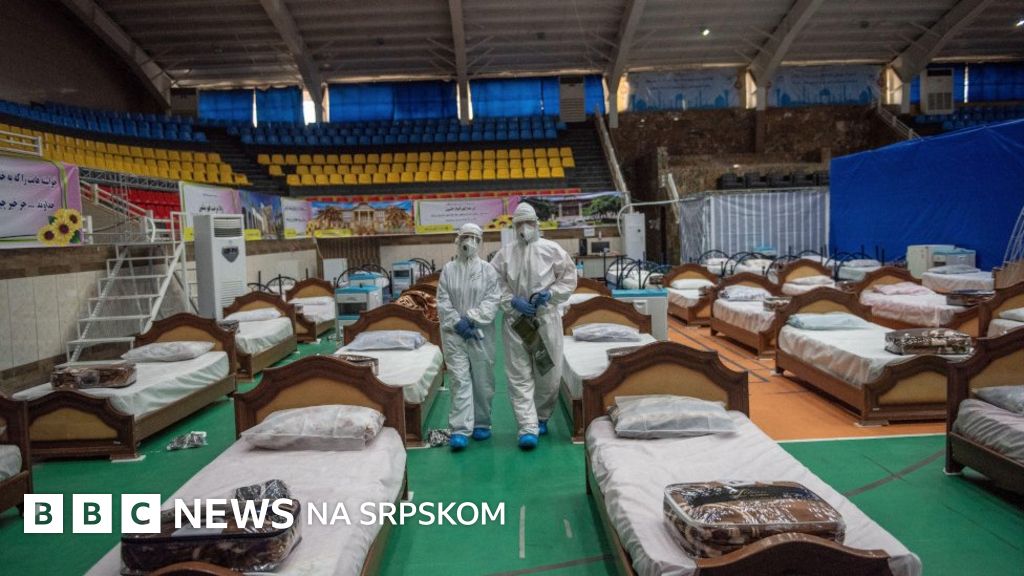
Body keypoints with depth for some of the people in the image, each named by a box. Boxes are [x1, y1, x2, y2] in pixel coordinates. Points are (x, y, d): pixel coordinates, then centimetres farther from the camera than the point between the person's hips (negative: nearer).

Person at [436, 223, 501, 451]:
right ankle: (460, 429, -5)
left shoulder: (488, 270, 3)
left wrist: (472, 318, -14)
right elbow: (442, 301, 1)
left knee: (483, 380, 7)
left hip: (481, 333, 0)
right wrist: (458, 323, -10)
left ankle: (481, 423, 23)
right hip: (454, 333, 0)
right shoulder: (448, 269, 5)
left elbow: (493, 300, -4)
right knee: (459, 380, -5)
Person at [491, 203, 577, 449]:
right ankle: (528, 427, -1)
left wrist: (550, 293, -9)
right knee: (519, 376, -4)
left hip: (546, 318, 0)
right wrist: (512, 301, -9)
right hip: (515, 319, 0)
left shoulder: (551, 250, 2)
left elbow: (569, 277, 5)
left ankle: (542, 417, 30)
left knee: (549, 372, 8)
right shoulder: (505, 253, 4)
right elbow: (495, 283, 5)